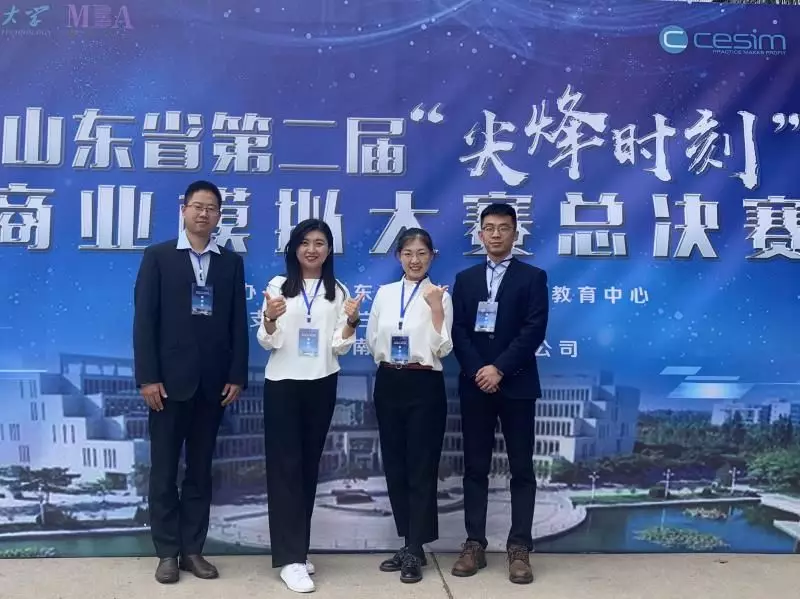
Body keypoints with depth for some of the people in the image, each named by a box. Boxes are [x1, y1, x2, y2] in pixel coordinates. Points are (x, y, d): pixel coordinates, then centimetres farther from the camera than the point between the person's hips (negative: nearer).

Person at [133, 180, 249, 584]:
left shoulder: (231, 262, 8)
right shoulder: (158, 257, 1)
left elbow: (238, 323, 4)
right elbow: (144, 320, -4)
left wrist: (237, 376, -2)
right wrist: (148, 377, -11)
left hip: (212, 382, 2)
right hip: (169, 380, -2)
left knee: (200, 470, 10)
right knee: (164, 470, 6)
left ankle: (193, 549, 21)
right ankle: (167, 552, 19)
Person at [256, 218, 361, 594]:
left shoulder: (339, 292, 5)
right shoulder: (278, 286, -1)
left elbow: (340, 348, 2)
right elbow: (267, 342, -4)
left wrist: (351, 321, -16)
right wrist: (270, 318, -24)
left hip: (322, 385, 3)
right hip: (282, 384, -2)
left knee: (309, 465, 9)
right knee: (285, 466, -3)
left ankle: (298, 549, 22)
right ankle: (291, 558, 1)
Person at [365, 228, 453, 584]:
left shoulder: (440, 295, -2)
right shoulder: (384, 293, 8)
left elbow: (442, 348, -10)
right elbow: (371, 341, 14)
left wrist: (436, 308, -18)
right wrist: (387, 360, 3)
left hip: (424, 385, -4)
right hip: (388, 384, 5)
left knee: (421, 468, -1)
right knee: (395, 466, 10)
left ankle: (415, 550, 11)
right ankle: (410, 544, 24)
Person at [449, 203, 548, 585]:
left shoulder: (532, 277, 4)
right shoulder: (465, 279, 13)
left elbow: (534, 331, -7)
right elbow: (458, 331, 4)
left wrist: (499, 368, -15)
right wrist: (478, 371, -10)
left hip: (516, 385, -2)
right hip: (475, 384, 2)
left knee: (521, 468, 2)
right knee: (475, 467, 6)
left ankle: (519, 547, 10)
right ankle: (474, 543, 14)